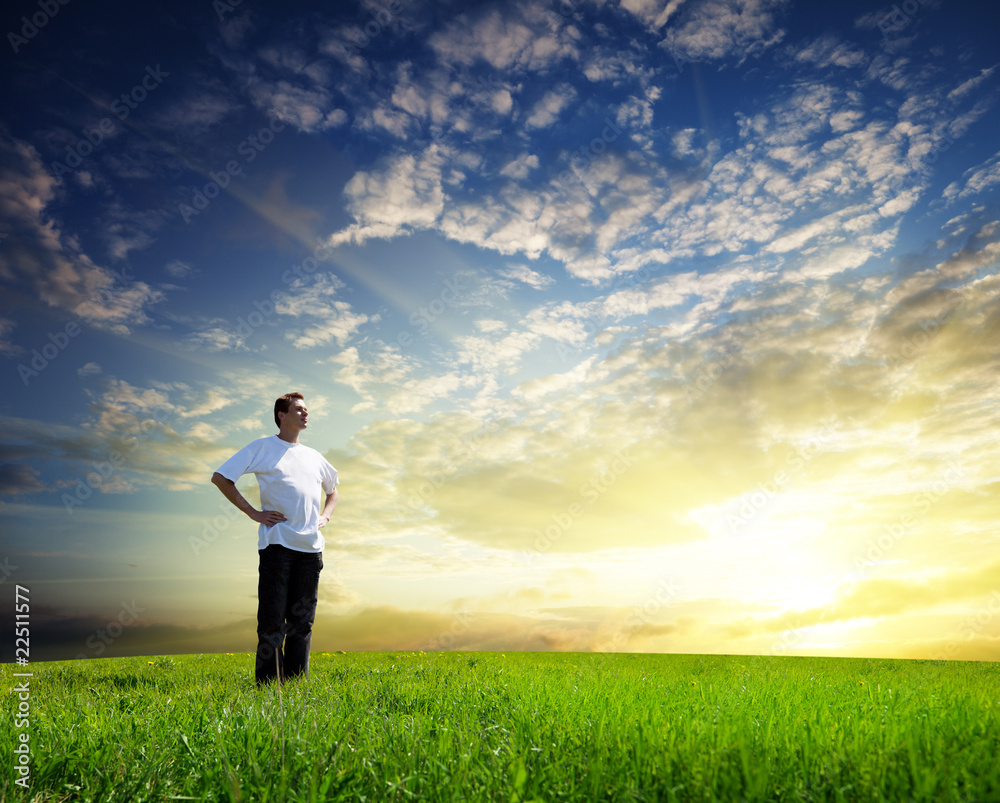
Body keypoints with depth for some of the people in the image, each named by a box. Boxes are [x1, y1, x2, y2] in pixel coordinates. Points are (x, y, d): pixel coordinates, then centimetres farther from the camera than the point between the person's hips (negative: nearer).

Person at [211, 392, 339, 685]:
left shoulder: (313, 456, 20)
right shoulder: (262, 447, 5)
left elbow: (333, 490, 35)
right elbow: (220, 477, 2)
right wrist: (254, 513, -4)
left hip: (311, 546, 5)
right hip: (277, 542, -5)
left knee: (302, 621, 7)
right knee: (272, 619, -4)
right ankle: (267, 684, 4)